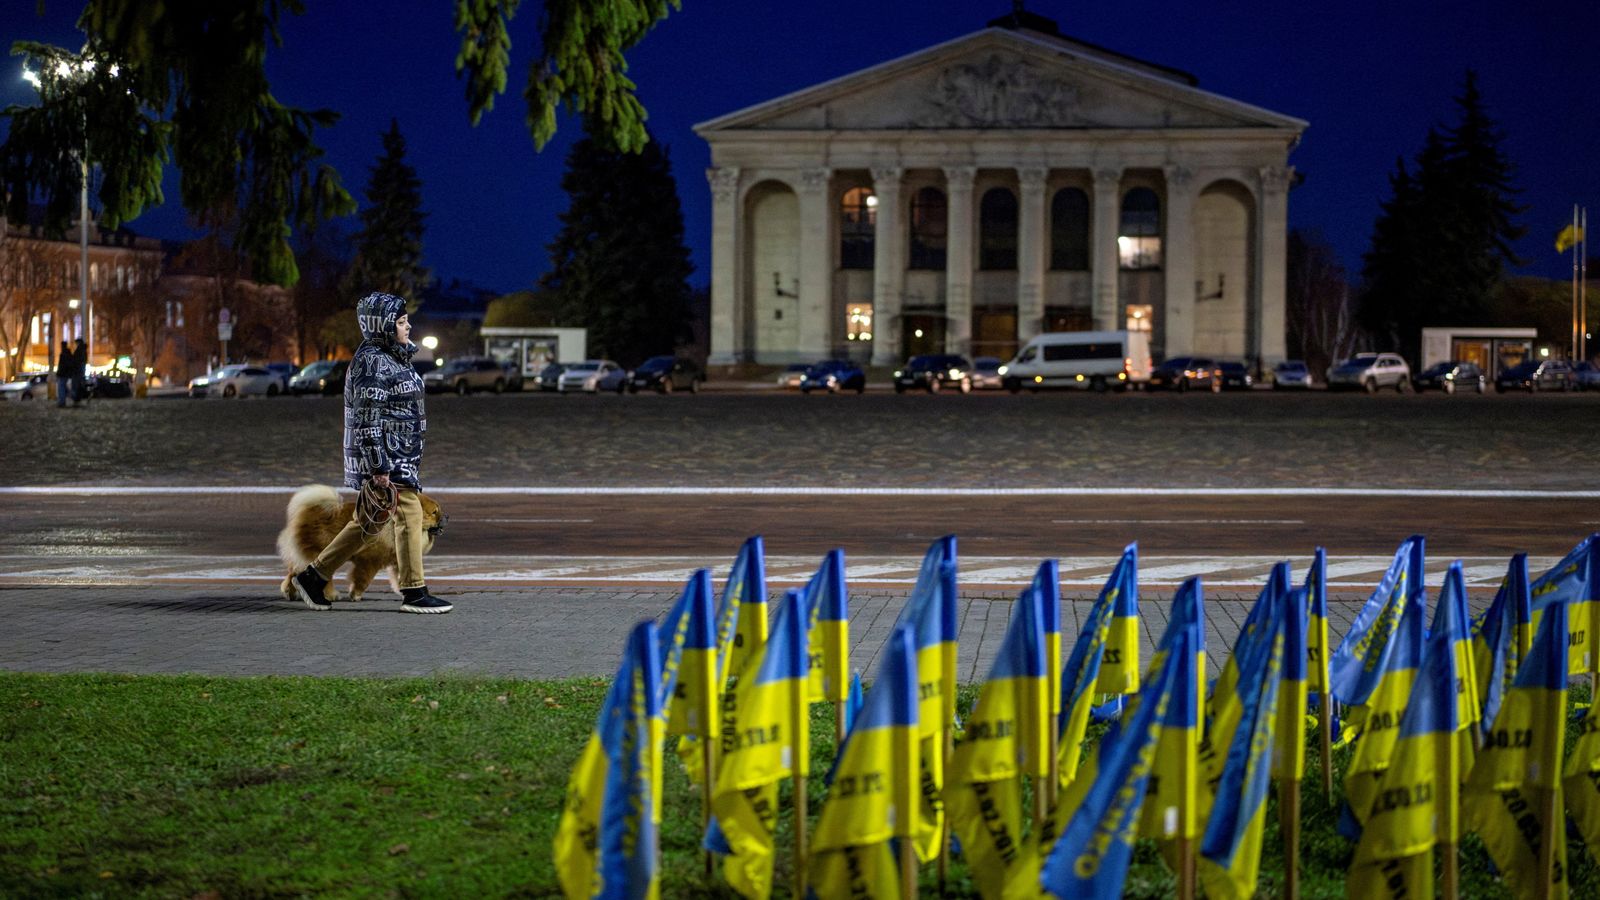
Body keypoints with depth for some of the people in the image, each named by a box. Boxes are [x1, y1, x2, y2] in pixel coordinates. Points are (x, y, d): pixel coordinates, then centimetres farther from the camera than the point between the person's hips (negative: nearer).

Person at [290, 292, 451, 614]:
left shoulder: (391, 358, 17)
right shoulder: (371, 361, -15)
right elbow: (367, 418, -20)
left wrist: (411, 461, 25)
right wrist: (379, 467, -23)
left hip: (399, 455, 10)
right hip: (381, 455, -10)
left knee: (368, 524, 13)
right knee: (409, 516, -7)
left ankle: (312, 577, 19)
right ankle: (414, 593, -2)